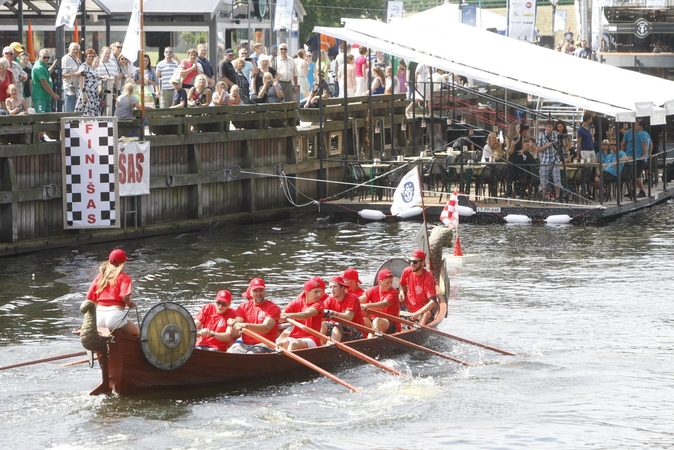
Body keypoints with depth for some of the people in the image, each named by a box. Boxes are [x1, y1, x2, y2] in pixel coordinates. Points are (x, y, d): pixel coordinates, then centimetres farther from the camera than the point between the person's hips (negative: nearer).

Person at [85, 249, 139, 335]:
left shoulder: (99, 277, 16)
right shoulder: (124, 277, 1)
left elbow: (89, 298, 12)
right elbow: (125, 296, -14)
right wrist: (130, 304, 7)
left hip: (98, 316, 5)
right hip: (115, 314, -5)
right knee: (136, 333, 10)